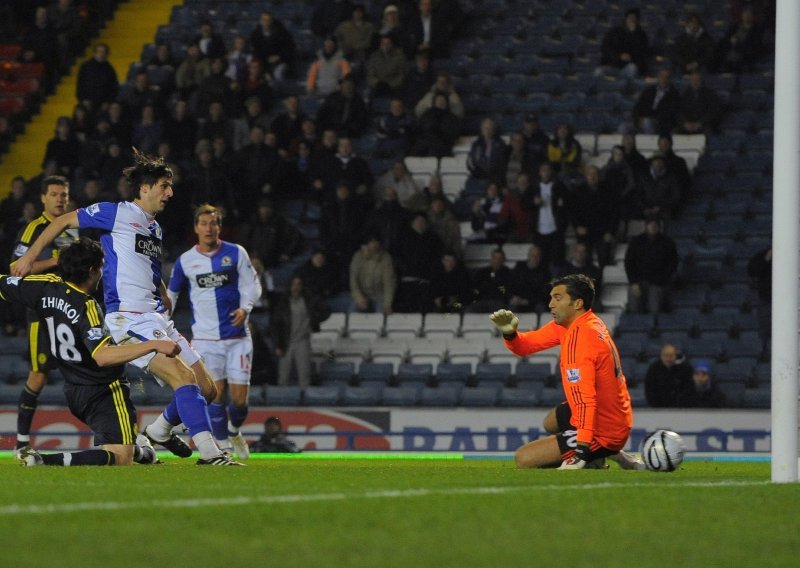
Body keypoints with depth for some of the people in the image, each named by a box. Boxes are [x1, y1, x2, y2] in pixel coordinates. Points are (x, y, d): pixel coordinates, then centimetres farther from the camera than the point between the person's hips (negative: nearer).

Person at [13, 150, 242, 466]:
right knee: (184, 376, -26)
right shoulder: (116, 214, -3)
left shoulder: (155, 228, 21)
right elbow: (64, 221, 3)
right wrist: (30, 256, 4)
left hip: (156, 319, 9)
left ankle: (160, 431, 28)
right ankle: (209, 452, -30)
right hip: (128, 319, -9)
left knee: (206, 389, 6)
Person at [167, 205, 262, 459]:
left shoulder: (236, 253, 1)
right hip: (205, 337, 0)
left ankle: (234, 431, 28)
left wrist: (245, 307, -15)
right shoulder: (185, 261, 3)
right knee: (216, 393, -10)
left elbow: (251, 284, 4)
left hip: (237, 335, 0)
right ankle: (222, 446, 3)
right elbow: (171, 293, 16)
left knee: (239, 397, -2)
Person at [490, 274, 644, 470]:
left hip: (603, 433, -10)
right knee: (551, 421, 38)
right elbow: (525, 345, 8)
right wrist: (509, 333, -14)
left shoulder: (581, 336, -26)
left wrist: (582, 449, -37)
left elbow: (585, 398, -33)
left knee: (524, 459, -12)